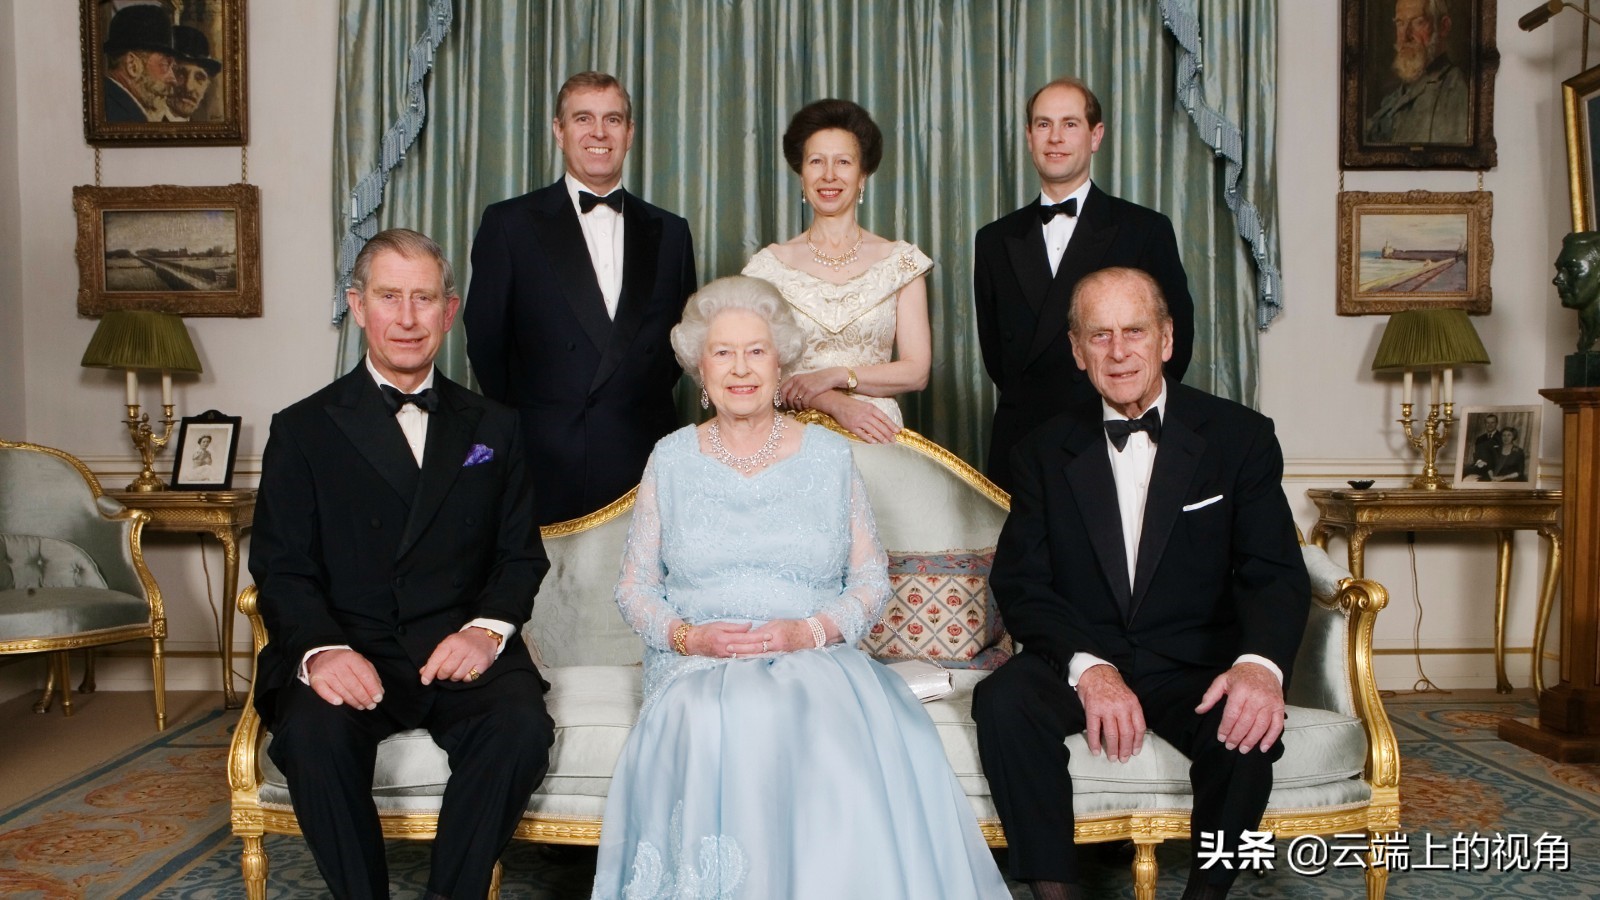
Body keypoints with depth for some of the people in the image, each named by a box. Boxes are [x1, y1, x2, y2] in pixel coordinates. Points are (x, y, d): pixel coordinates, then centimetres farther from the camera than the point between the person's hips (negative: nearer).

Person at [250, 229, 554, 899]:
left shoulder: (492, 428, 15)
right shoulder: (304, 429, 9)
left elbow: (522, 553, 11)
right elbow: (281, 567, 1)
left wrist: (487, 628, -10)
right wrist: (320, 648, -19)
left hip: (460, 651, 1)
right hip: (348, 650, -1)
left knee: (521, 729, -28)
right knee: (313, 734, -31)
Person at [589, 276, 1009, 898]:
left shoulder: (829, 455, 10)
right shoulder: (671, 460, 11)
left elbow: (872, 579, 8)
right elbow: (634, 588, 11)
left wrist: (811, 630, -11)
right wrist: (687, 635, -10)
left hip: (817, 663, 0)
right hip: (699, 668, 0)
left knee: (844, 738, -34)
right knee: (716, 734, -35)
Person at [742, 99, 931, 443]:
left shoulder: (900, 261, 4)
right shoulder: (771, 264, 4)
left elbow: (917, 371, 0)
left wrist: (835, 376, -12)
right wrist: (836, 404, -16)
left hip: (877, 435, 0)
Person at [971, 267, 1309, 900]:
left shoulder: (1240, 437, 2)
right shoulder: (1045, 452, 5)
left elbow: (1275, 573, -5)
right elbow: (1020, 582, -3)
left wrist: (1260, 663, -27)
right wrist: (1089, 667, -22)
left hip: (1193, 664, 0)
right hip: (1077, 656, 1)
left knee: (1248, 728, -31)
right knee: (1003, 702, -29)